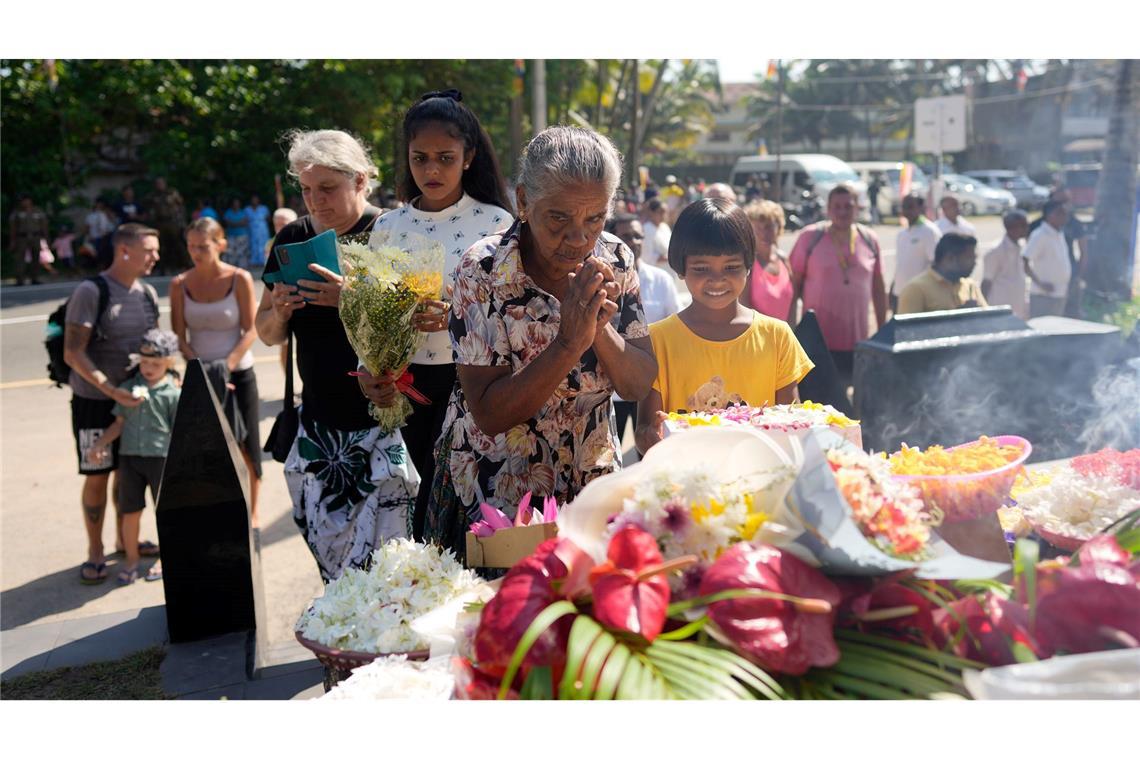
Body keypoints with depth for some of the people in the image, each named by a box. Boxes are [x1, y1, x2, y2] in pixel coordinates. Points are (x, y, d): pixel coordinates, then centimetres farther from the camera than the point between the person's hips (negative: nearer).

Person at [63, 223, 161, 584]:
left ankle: (125, 539, 31)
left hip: (135, 397, 6)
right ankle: (95, 551, 18)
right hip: (94, 401, -6)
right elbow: (73, 353, -20)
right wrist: (112, 390, -27)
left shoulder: (147, 293, 4)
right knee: (97, 477, 3)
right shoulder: (90, 292, -17)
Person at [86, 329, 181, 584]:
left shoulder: (173, 394, -7)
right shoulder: (127, 388, 5)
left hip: (162, 458, -3)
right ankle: (131, 558, 28)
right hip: (129, 457, 3)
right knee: (130, 512, 10)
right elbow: (119, 423, 10)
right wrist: (99, 443, -2)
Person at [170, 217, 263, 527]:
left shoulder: (240, 279, -6)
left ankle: (252, 512, 19)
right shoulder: (180, 284, 0)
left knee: (246, 445, 4)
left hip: (238, 373, -2)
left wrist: (227, 364, -18)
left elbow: (251, 329, -8)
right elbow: (179, 336, 0)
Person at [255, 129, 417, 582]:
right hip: (319, 429, 5)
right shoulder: (293, 239, 11)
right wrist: (279, 312, -6)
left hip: (382, 426, -5)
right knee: (330, 559, 7)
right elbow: (268, 335, 16)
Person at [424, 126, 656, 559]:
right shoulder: (482, 271, -20)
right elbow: (489, 414, -22)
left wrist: (600, 329, -25)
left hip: (591, 486, 4)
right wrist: (570, 343, -32)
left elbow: (640, 386, -7)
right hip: (497, 497, -3)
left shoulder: (615, 261, -8)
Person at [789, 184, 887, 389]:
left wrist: (882, 331, 13)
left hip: (857, 341, 3)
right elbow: (793, 284, -1)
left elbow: (878, 288, 14)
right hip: (817, 340, -3)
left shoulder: (869, 240, 7)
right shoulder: (810, 237, -2)